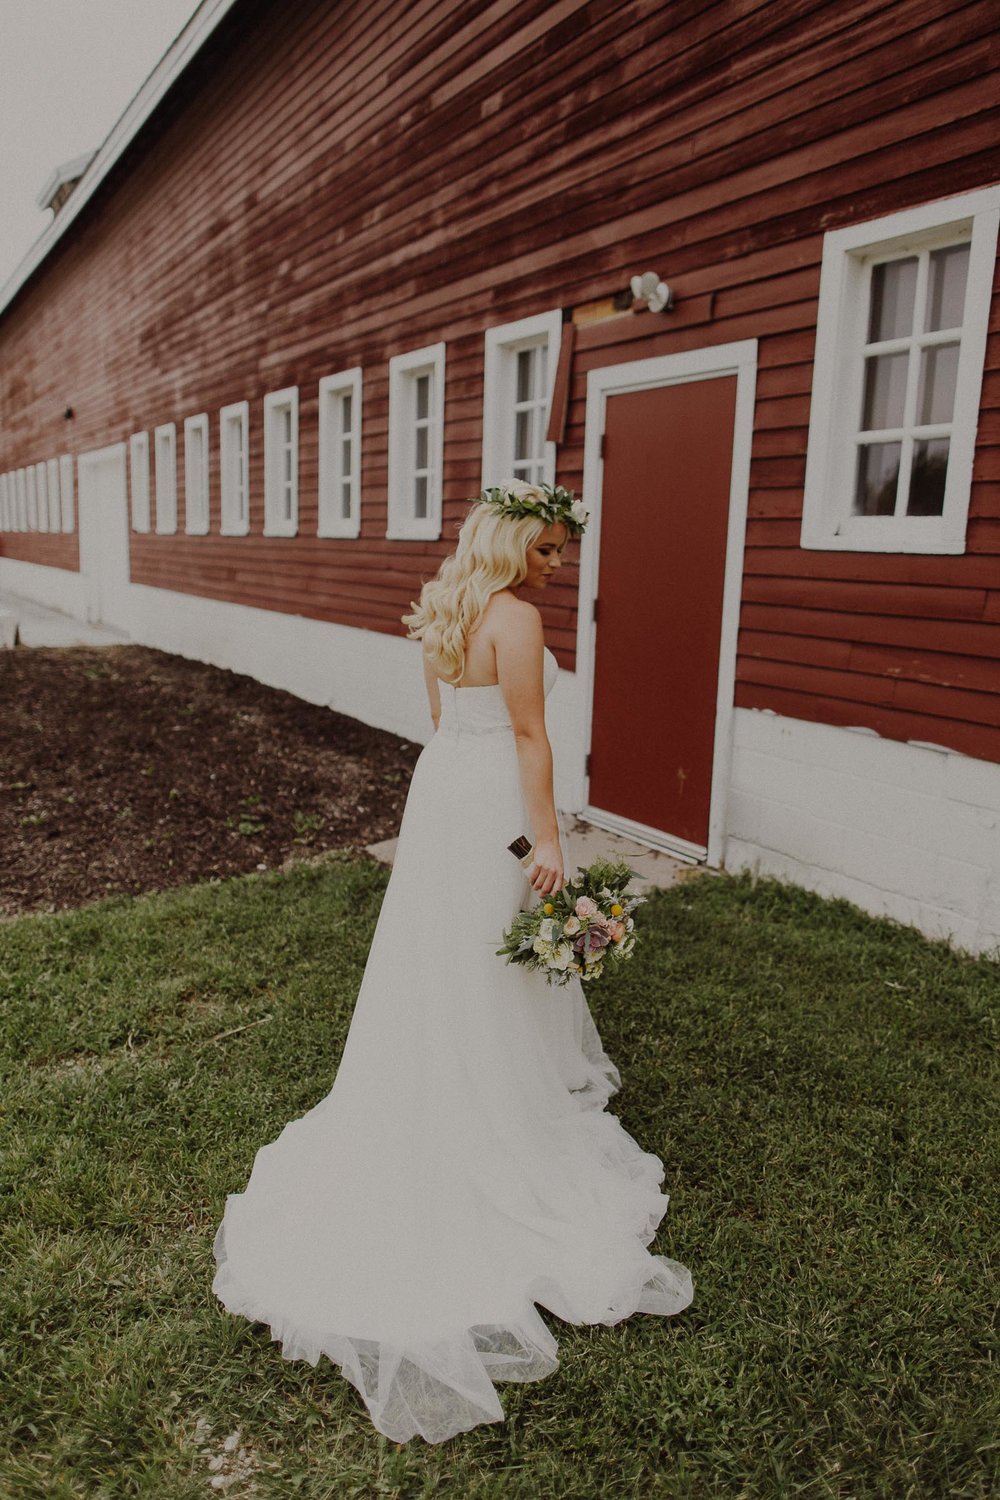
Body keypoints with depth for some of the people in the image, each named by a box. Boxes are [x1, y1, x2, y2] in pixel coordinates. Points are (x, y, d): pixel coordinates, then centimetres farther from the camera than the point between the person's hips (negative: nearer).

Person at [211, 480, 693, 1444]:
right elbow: (527, 737, -20)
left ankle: (422, 1128, 35)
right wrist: (547, 840, -16)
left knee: (432, 962, 19)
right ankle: (510, 1121, 25)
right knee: (495, 977, 6)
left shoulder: (442, 613, 9)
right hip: (492, 807, -8)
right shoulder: (516, 618, -18)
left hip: (438, 787, 9)